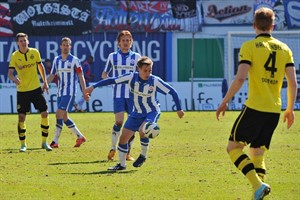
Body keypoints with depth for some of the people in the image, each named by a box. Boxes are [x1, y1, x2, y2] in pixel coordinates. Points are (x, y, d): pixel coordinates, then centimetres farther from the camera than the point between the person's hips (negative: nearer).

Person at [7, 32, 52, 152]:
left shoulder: (35, 52, -1)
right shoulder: (14, 56, -7)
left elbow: (40, 66, 14)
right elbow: (10, 73, -12)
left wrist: (45, 82, 14)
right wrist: (14, 79, -34)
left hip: (36, 88, 2)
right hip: (22, 91, -2)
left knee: (44, 113, -2)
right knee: (21, 117, -5)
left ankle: (44, 142, 11)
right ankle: (23, 144, 8)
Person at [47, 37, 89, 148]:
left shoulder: (74, 60, -5)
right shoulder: (56, 60, 11)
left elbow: (80, 76, -2)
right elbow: (52, 76, 15)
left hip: (69, 92, -7)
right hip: (60, 92, 7)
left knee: (60, 114, -16)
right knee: (64, 117, 6)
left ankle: (55, 142, -15)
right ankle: (80, 137, 17)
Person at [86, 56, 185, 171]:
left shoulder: (155, 81, -21)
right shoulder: (131, 77, -15)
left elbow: (172, 92, -12)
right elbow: (112, 80, -10)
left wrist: (179, 109, -7)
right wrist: (93, 87, -10)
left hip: (152, 112, -4)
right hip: (137, 113, 4)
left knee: (142, 131, -30)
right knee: (124, 136, -1)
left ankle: (143, 155, -3)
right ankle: (122, 164, 16)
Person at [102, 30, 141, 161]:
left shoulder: (136, 57, 6)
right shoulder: (112, 56, 6)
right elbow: (104, 74, 15)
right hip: (118, 95, -1)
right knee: (119, 122, -13)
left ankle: (127, 152, 10)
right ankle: (113, 149, 2)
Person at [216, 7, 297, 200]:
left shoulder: (250, 46, -5)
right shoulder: (284, 49, 10)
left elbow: (240, 78, -14)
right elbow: (293, 83, 7)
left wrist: (225, 101, -5)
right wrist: (290, 109, 18)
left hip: (255, 108, -5)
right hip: (274, 111, 5)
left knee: (234, 146, 5)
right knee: (257, 151, 16)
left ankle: (258, 184, -14)